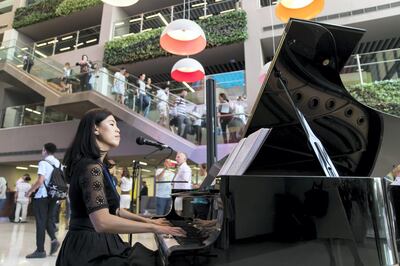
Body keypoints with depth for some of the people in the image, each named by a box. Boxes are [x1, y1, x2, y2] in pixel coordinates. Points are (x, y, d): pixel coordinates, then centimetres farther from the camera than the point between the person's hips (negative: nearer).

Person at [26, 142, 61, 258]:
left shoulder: (43, 163, -10)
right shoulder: (59, 164, 11)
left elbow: (40, 181, -17)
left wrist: (30, 191, -5)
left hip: (42, 196, -6)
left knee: (41, 222, 1)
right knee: (49, 219, 16)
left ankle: (40, 250, 6)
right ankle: (54, 239, -4)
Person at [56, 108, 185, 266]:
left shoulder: (97, 166, 13)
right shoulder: (91, 166, -19)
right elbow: (102, 222, -32)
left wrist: (147, 220, 18)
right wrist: (154, 228, -27)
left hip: (95, 245, 9)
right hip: (90, 249, -9)